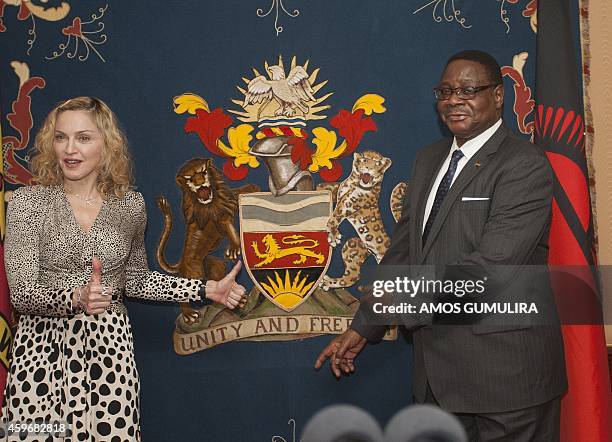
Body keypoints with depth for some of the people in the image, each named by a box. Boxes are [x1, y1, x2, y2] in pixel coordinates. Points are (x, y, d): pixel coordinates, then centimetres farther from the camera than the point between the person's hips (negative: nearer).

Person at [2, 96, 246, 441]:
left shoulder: (131, 205, 4)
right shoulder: (28, 202, -4)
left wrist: (207, 289, 11)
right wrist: (76, 298, -29)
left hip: (110, 345, 2)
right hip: (43, 347, -1)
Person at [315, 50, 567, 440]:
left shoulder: (525, 166, -13)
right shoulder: (428, 160, 13)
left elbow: (492, 265, -22)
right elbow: (403, 250, 14)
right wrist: (363, 327, 8)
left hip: (505, 372, -7)